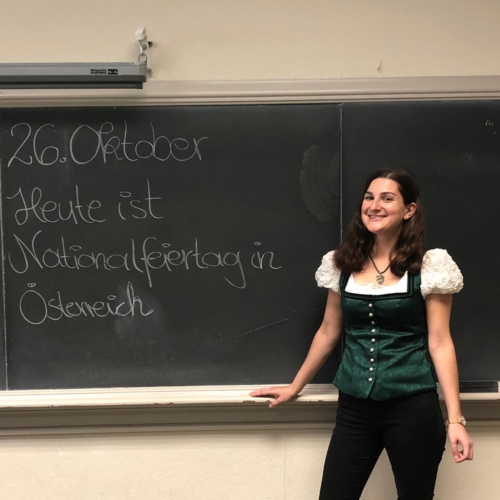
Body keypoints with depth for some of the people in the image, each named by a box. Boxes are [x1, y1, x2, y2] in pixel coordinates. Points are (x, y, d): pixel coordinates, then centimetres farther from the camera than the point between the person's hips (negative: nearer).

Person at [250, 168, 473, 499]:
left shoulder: (429, 267, -6)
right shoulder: (343, 265, 5)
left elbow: (440, 343, -6)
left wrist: (455, 419, -10)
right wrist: (295, 387, 21)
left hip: (413, 409, -3)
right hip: (354, 408, 3)